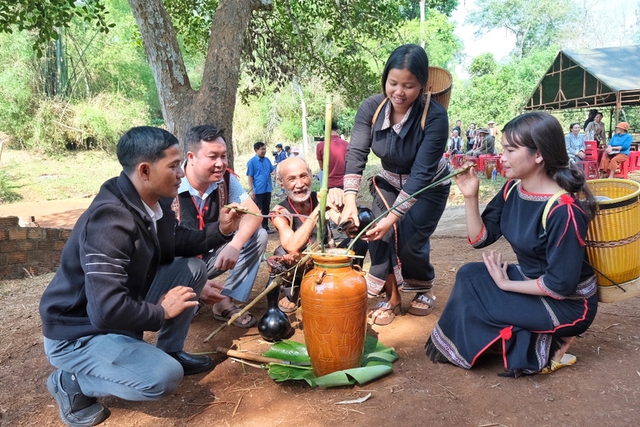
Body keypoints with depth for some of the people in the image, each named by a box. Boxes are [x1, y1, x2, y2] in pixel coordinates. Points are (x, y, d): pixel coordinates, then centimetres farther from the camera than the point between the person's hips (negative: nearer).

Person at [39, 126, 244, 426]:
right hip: (78, 333, -8)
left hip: (125, 308, 9)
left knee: (192, 268, -1)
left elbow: (172, 246, 13)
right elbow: (107, 311, -39)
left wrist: (219, 231, -3)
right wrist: (161, 311, -21)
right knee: (165, 377, -26)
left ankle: (170, 351, 14)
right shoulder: (110, 222, -33)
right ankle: (70, 382, -1)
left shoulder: (154, 202, -5)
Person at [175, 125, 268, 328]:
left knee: (258, 236, -11)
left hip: (210, 256, 5)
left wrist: (235, 244, -35)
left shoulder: (226, 178, -9)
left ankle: (226, 302, -7)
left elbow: (252, 213, -13)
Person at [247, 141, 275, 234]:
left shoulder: (267, 160, 8)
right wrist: (251, 190, -15)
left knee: (266, 209, 14)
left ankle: (265, 227, 24)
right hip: (258, 190, -6)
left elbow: (273, 170, 8)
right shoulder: (252, 162, -9)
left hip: (267, 189, 6)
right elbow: (249, 176, -10)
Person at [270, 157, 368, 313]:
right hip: (300, 269, -1)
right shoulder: (280, 213, -17)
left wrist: (340, 201, -45)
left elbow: (351, 228, -25)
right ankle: (291, 295, -4)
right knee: (282, 252, -31)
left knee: (358, 242, -23)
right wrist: (318, 209, -41)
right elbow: (293, 248, -35)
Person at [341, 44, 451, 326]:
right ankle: (391, 298, 7)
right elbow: (356, 154, -27)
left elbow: (421, 173, -34)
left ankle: (425, 290, 20)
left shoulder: (435, 116, -31)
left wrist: (393, 217, -40)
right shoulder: (371, 108, -21)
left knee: (409, 240, -12)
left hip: (428, 186, -3)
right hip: (389, 181, 3)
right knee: (378, 234, -13)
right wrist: (350, 200, -41)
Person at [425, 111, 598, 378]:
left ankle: (547, 344, 6)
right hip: (531, 280, 8)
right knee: (469, 276, -6)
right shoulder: (512, 189, -5)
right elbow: (480, 238, -2)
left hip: (568, 304, -8)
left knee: (472, 302, -13)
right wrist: (470, 196, -14)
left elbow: (561, 284, -26)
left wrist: (506, 284, -16)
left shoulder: (563, 209, -29)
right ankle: (536, 338, 3)